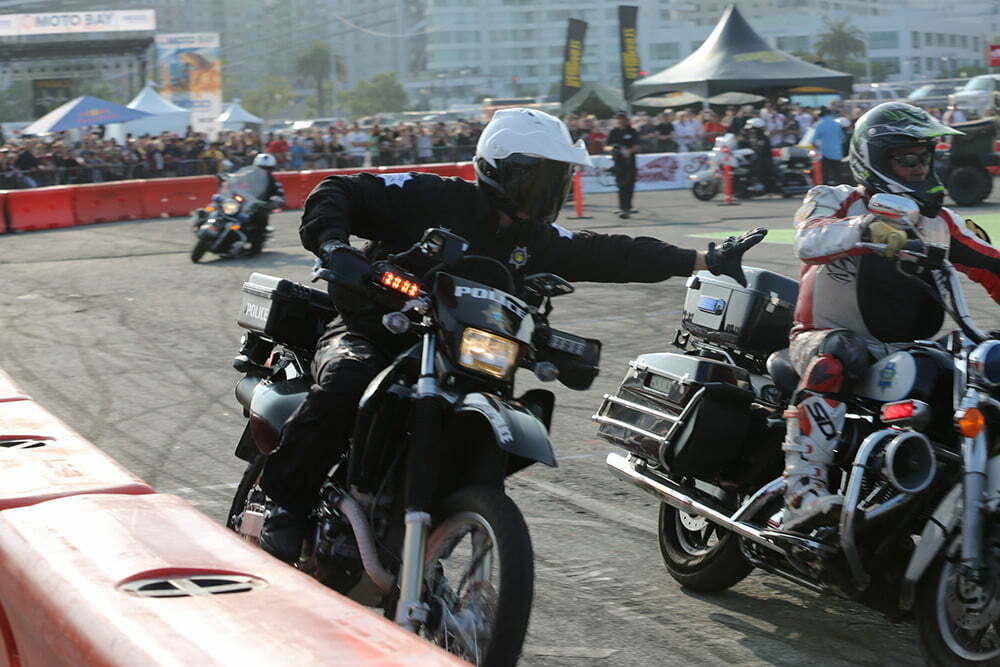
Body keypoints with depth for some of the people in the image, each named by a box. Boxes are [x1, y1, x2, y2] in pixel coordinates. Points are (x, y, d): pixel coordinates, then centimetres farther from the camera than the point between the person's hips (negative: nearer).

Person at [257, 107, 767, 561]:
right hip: (369, 335, -6)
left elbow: (609, 255, 9)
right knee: (346, 379, -36)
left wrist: (705, 260, 4)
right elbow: (338, 194, -11)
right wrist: (334, 247, -32)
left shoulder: (535, 241, 10)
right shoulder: (432, 198, -9)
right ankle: (287, 504, -19)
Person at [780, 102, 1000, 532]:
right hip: (828, 334, -4)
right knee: (836, 358, -38)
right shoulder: (833, 202, -2)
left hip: (908, 348, 5)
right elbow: (808, 241, -24)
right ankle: (802, 491, -43)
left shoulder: (939, 222, 12)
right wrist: (865, 229, -44)